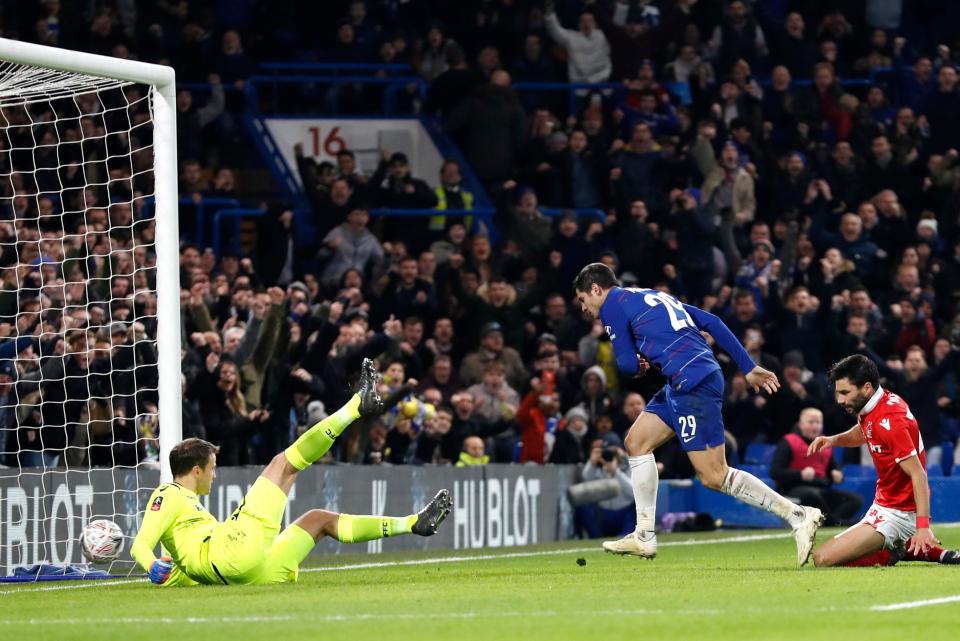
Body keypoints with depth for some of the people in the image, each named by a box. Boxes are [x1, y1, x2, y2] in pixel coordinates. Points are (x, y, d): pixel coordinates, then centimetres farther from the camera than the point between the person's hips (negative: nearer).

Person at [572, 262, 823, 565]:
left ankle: (798, 515, -11)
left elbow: (627, 364, -3)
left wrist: (639, 366, 21)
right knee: (636, 442, 16)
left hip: (692, 383, -10)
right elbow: (712, 322, 20)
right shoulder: (656, 296, 26)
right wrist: (748, 368, 18)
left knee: (714, 477, -9)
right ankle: (644, 537, 17)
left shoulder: (613, 303, 2)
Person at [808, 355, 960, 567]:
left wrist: (923, 526, -35)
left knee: (822, 559, -21)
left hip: (897, 513, -10)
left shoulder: (889, 420, -24)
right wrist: (833, 440, 6)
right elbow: (863, 433, 28)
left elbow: (918, 474, -27)